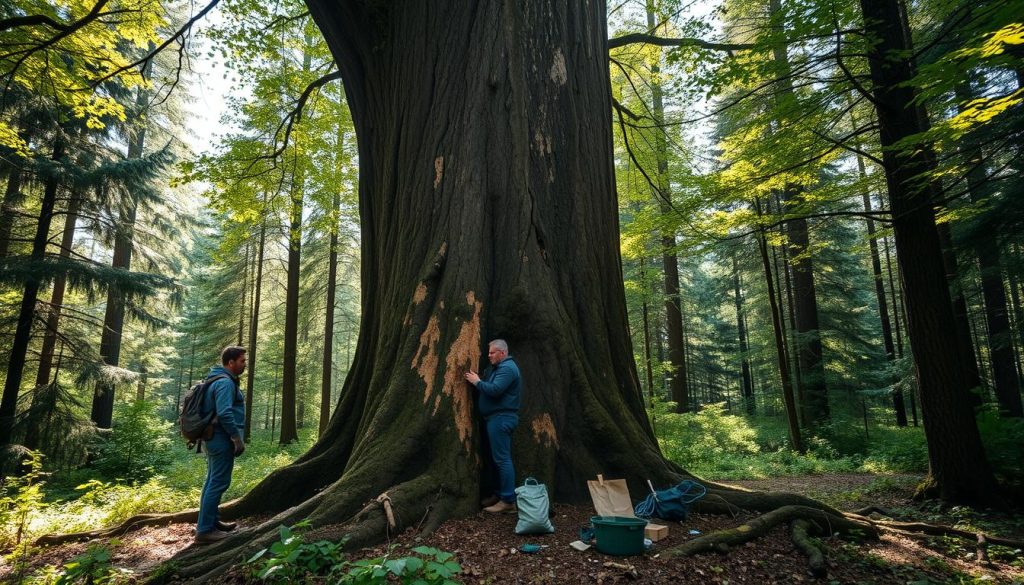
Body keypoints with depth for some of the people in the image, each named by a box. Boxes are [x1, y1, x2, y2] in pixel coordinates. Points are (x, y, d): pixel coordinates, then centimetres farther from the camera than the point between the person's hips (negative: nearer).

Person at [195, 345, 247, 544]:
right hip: (222, 439, -11)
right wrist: (238, 438, -20)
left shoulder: (217, 379, 15)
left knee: (213, 481, 17)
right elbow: (225, 414, -27)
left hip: (213, 438, 11)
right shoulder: (225, 382, -18)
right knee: (218, 483, -6)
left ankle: (212, 521, 28)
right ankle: (205, 530, -1)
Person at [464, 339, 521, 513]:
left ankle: (508, 501, -4)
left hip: (501, 418, -11)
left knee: (502, 459, -8)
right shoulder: (500, 367, 19)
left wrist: (477, 382, -14)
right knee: (500, 458, 15)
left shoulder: (507, 368, -15)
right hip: (498, 418, 11)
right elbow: (491, 387, 19)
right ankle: (501, 494, 23)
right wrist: (478, 381, 5)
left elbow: (494, 390, -26)